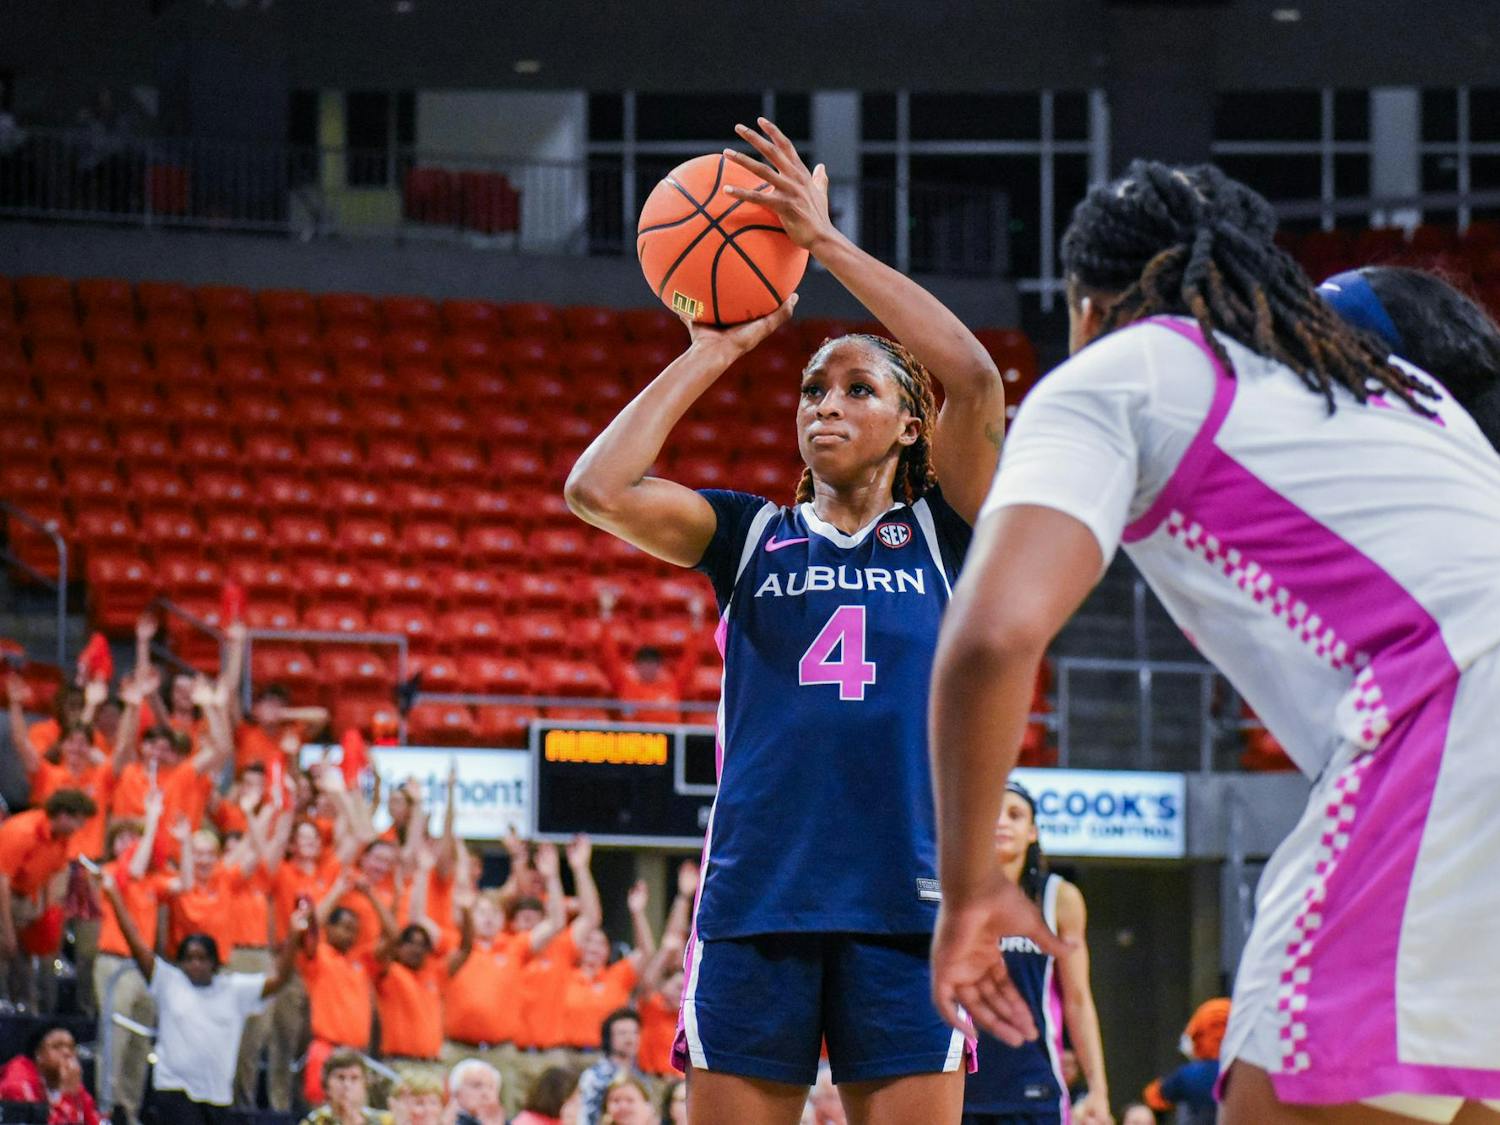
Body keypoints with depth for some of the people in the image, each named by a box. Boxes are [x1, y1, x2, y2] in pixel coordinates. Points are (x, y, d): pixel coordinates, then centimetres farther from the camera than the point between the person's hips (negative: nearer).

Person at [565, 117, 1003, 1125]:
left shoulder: (940, 534, 10)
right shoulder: (751, 535, 14)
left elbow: (977, 379, -7)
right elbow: (598, 488, -3)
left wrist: (825, 239, -5)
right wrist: (713, 354, 4)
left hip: (905, 904, -1)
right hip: (755, 899, 1)